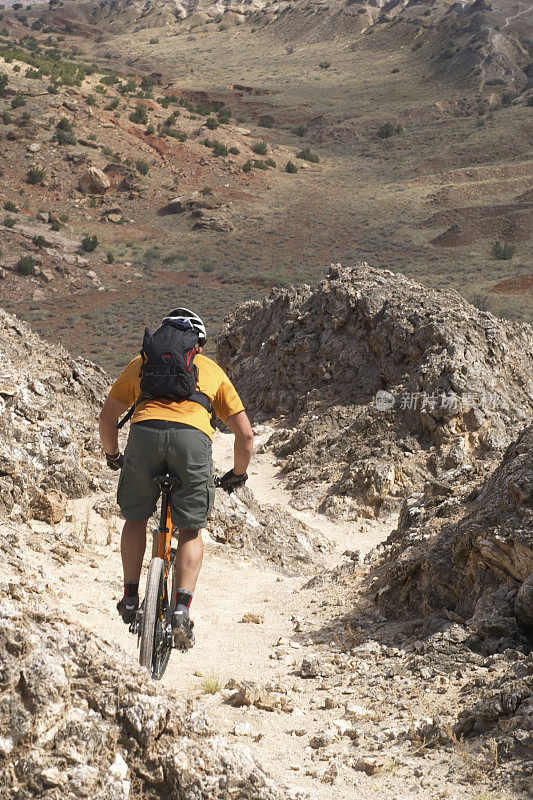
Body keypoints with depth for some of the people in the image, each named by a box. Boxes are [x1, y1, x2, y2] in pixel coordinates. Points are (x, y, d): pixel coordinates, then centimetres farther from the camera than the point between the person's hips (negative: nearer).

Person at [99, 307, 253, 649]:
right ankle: (182, 610, 0)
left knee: (136, 518, 24)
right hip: (193, 438, 0)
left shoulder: (143, 362, 32)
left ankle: (131, 599, 21)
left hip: (145, 431, 1)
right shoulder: (213, 369, 31)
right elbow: (245, 434, 25)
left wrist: (112, 456, 45)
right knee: (191, 531, 15)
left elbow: (108, 416, 28)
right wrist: (238, 474, 41)